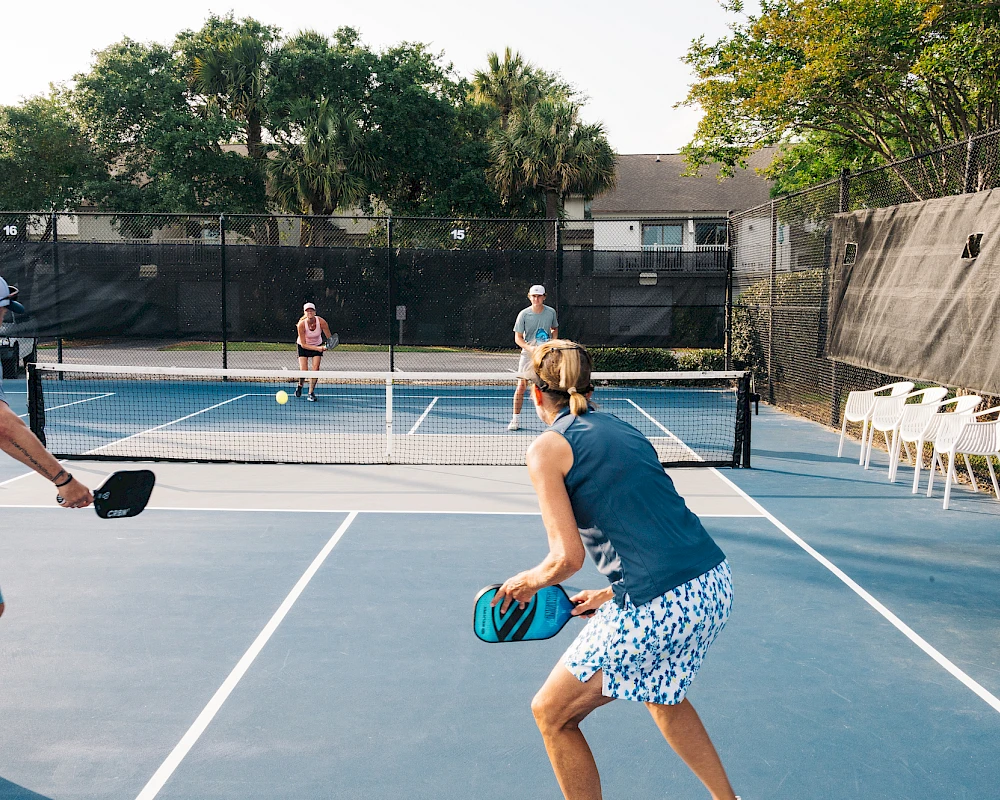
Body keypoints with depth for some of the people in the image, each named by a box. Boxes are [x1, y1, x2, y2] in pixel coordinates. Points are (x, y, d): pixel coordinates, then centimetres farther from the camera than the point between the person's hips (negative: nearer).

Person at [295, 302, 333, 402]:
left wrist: (326, 347, -30)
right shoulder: (301, 324, -29)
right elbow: (303, 344, -24)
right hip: (303, 347, -2)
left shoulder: (321, 322, -25)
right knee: (304, 371, -12)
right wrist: (317, 348, -34)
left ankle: (311, 393, 0)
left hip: (317, 345, 2)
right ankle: (300, 386, 21)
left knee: (315, 369, -13)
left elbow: (329, 338, -14)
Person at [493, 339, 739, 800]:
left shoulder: (547, 448, -3)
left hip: (657, 606, -8)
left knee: (552, 713, 13)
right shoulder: (621, 429, 18)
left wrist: (528, 581, 10)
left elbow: (567, 558, -10)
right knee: (662, 694, 36)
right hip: (715, 583, 8)